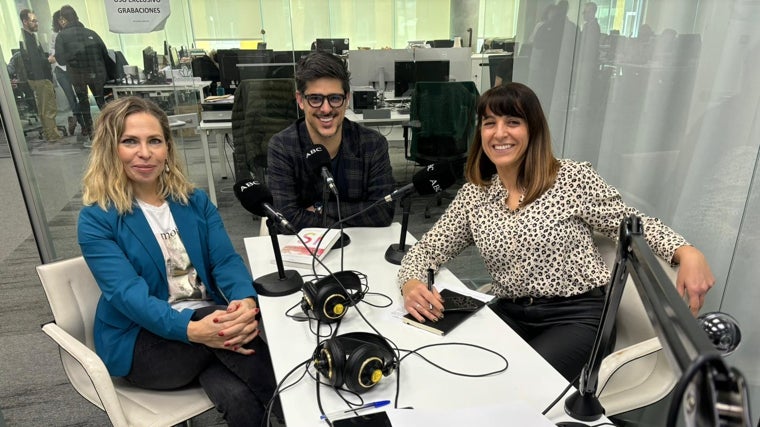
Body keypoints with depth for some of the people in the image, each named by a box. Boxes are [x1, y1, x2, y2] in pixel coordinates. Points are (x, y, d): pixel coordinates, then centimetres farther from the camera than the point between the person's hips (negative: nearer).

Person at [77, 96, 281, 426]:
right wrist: (192, 330, -37)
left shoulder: (195, 201, 6)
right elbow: (128, 294, -19)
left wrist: (246, 301, -28)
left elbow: (225, 260, -5)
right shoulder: (96, 219, -7)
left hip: (209, 319, 3)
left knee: (242, 400, -28)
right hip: (141, 340, -2)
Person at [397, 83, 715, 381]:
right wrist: (411, 284, -16)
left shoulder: (573, 178, -6)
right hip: (510, 314, 4)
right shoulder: (473, 195, 4)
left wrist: (687, 253, -18)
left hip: (578, 316, -3)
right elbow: (427, 249, 6)